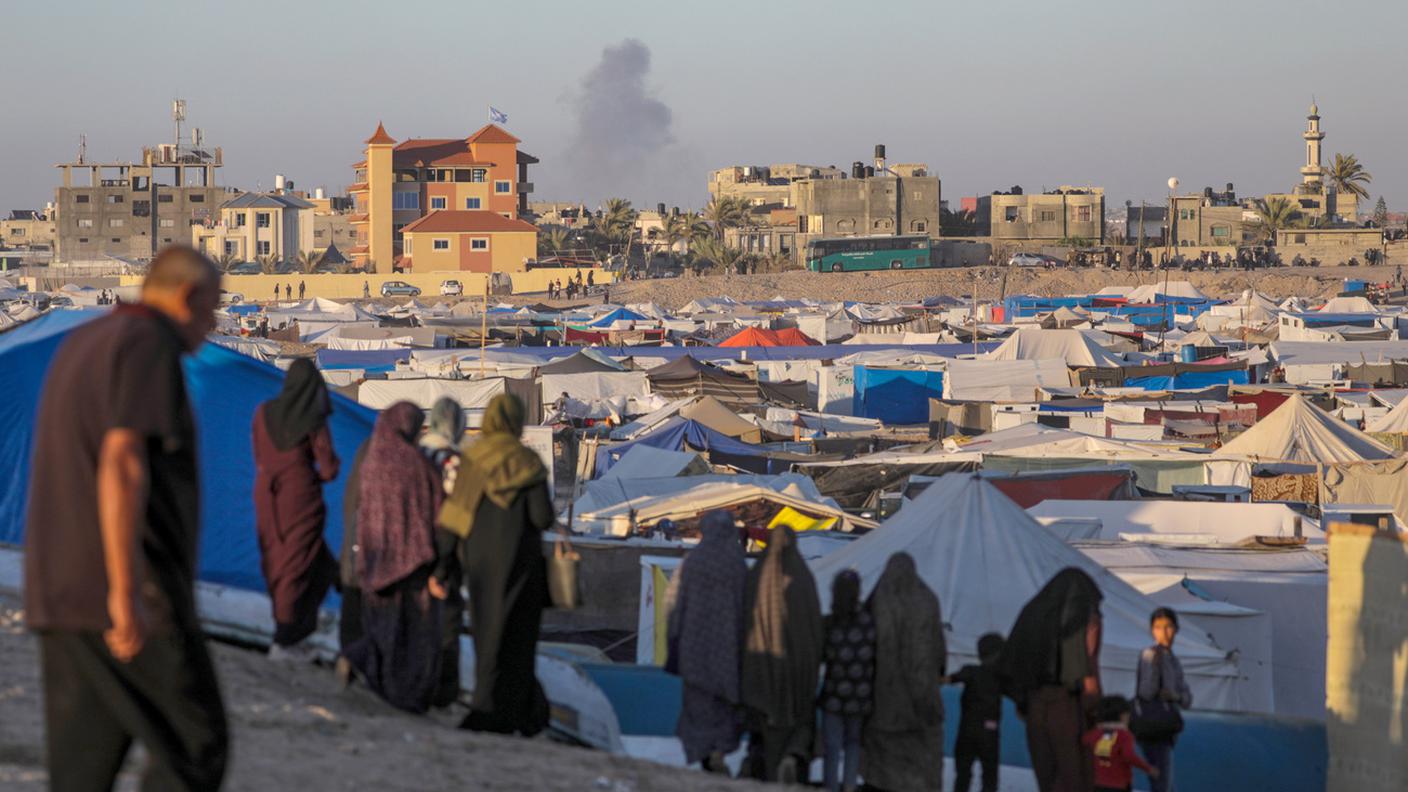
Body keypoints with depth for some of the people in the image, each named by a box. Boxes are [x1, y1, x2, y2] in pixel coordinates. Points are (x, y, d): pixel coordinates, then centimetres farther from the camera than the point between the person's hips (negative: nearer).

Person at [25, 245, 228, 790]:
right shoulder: (150, 342, -11)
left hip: (63, 592, 9)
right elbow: (122, 464, -22)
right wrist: (126, 591, -26)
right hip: (127, 595, -9)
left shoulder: (81, 344, 19)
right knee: (195, 748, -2)